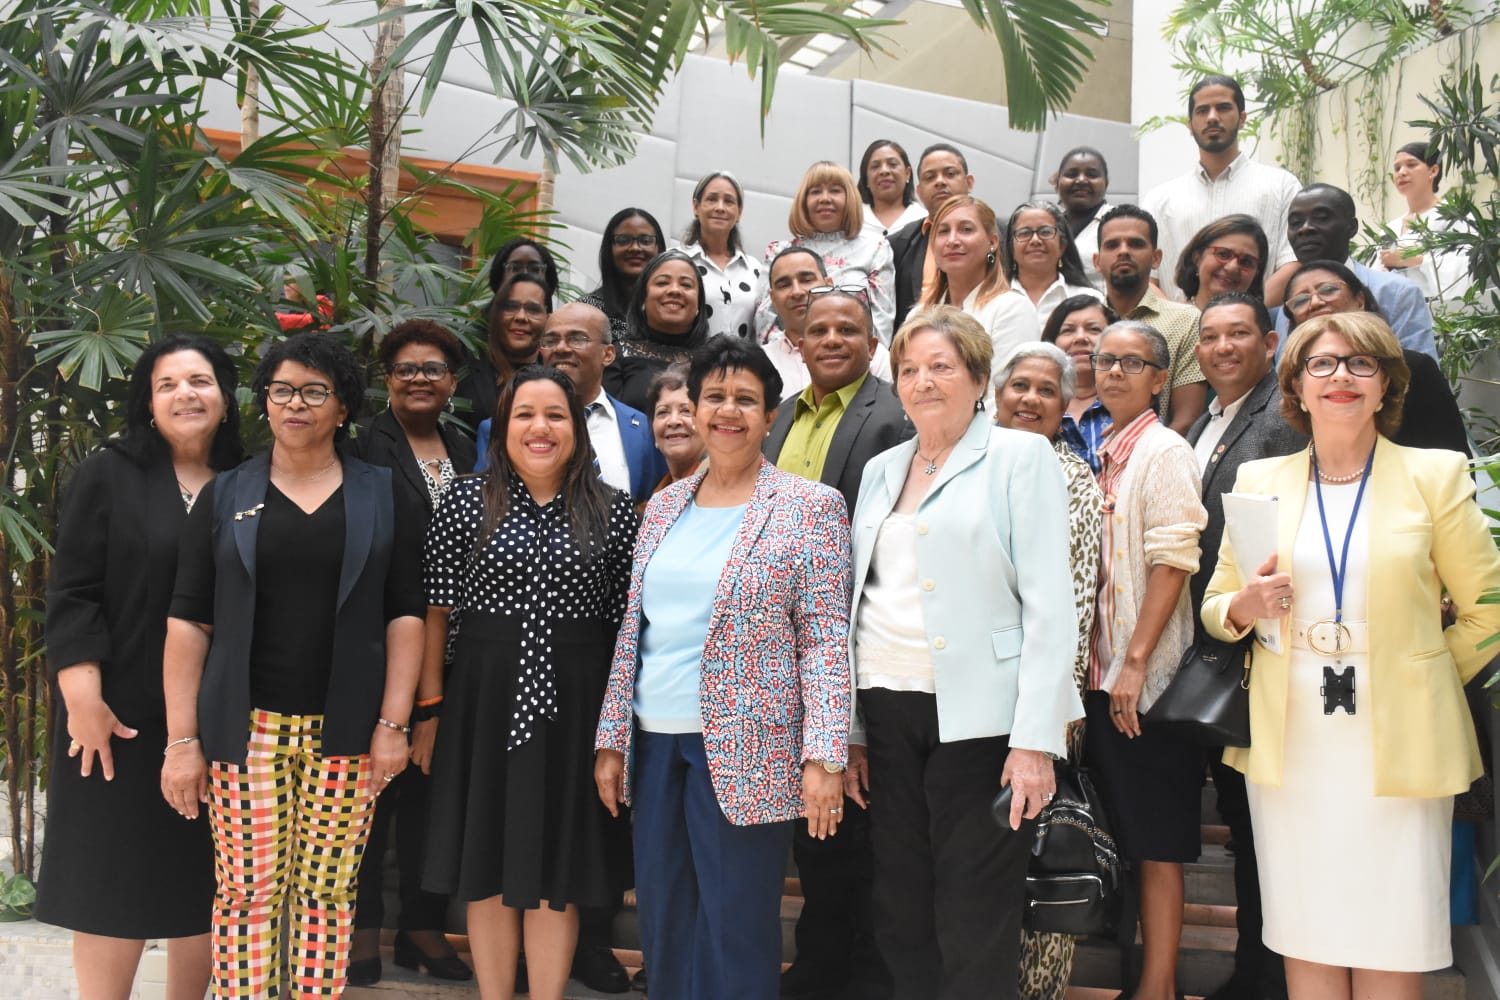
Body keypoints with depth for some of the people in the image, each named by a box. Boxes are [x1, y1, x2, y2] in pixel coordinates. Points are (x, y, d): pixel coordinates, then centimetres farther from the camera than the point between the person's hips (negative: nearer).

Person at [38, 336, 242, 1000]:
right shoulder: (108, 475, -1)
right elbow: (72, 596, -6)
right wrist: (84, 699, -14)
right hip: (126, 714, -3)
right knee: (115, 872, 3)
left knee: (204, 874, 9)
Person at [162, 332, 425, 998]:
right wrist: (181, 740, -3)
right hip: (246, 726, 0)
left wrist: (393, 723, -4)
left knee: (328, 894, 2)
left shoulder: (382, 495, 7)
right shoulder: (225, 496, 7)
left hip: (345, 731, 0)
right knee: (247, 892, -1)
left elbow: (404, 615, 4)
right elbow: (188, 621, 4)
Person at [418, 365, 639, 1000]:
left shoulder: (613, 511, 2)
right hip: (484, 698, 0)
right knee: (487, 862, 9)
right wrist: (430, 704, -2)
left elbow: (625, 618, 3)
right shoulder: (467, 501, 1)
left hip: (574, 703, 0)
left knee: (558, 867, 8)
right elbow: (437, 607, 1)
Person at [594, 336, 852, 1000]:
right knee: (663, 923, 13)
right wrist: (612, 738, 10)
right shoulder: (664, 506, 11)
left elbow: (826, 640, -8)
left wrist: (822, 757, -15)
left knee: (736, 930, 2)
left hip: (746, 749, -5)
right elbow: (632, 629, 14)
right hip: (653, 743, 5)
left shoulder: (811, 507, -4)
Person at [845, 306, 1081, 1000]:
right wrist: (850, 730, 11)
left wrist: (1035, 739, -15)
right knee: (901, 917, 11)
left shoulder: (1021, 457, -1)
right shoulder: (881, 470, 15)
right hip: (888, 713, 5)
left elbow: (1049, 605, -8)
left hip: (980, 718, -5)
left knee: (975, 930, 1)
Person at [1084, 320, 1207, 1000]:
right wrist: (1101, 664, 11)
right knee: (1120, 834, 12)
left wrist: (1136, 662, -18)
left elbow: (1173, 561, -15)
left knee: (1154, 841, -1)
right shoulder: (1103, 456, 14)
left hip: (1148, 678, -7)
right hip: (1102, 673, 7)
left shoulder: (1164, 451, -8)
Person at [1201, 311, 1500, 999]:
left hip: (1398, 744, -2)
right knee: (1304, 940, 5)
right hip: (1289, 744, 2)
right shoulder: (1259, 479, 9)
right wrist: (1244, 606, -8)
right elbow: (1216, 609, 13)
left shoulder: (1436, 475, 3)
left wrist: (1421, 685, 3)